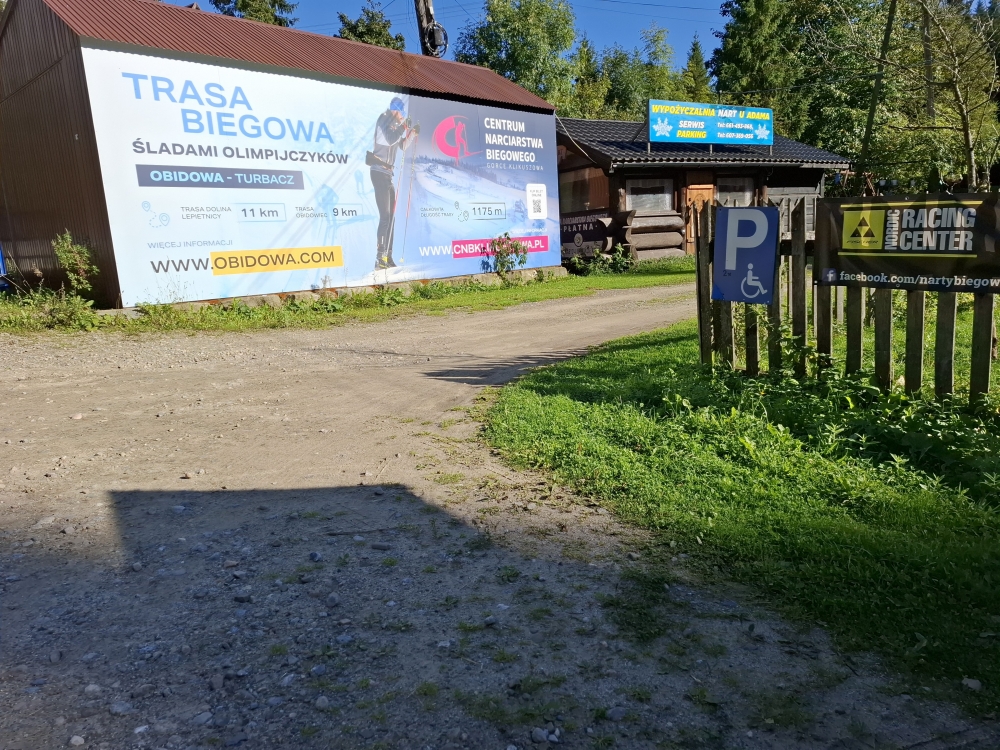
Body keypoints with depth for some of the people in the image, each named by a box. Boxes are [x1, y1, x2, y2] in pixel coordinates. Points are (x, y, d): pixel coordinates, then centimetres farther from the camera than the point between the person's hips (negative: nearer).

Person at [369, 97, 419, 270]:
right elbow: (389, 140, -27)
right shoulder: (383, 120, -9)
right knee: (385, 217, -14)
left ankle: (388, 257, 15)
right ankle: (379, 258, -16)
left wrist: (412, 133, 11)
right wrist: (403, 127, -16)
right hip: (379, 173, -9)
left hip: (387, 174, 9)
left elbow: (403, 146, 25)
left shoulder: (395, 125, 16)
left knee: (391, 217, 10)